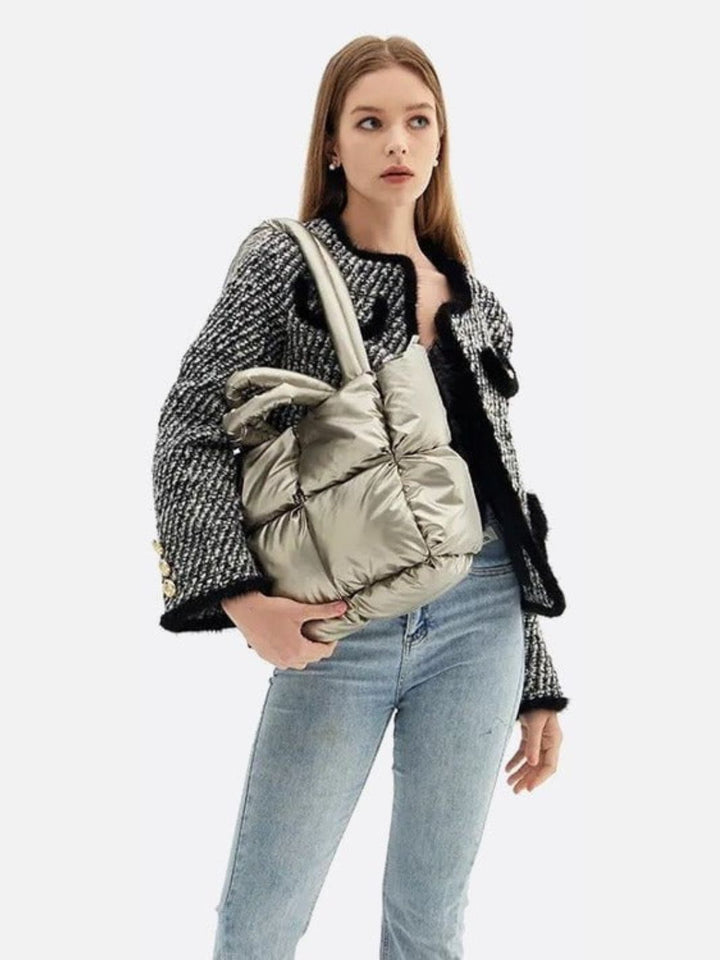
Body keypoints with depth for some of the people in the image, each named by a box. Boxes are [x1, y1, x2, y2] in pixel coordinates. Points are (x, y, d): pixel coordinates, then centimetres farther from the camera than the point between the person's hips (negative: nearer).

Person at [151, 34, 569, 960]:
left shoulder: (475, 303, 11)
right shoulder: (285, 260, 0)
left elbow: (503, 484, 13)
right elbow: (191, 433, -5)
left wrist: (537, 682, 12)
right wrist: (243, 598, -19)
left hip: (477, 620, 4)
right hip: (340, 630, -3)